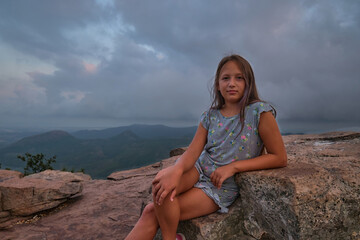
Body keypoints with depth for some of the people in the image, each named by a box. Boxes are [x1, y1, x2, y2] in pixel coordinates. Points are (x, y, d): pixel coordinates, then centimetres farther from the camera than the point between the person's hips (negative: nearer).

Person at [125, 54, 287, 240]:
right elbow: (193, 151, -8)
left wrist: (233, 166, -17)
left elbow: (280, 158, -11)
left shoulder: (260, 112, -11)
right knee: (161, 181, -26)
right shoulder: (210, 117, 1)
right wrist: (176, 170, -31)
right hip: (199, 170, 4)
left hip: (223, 186, -4)